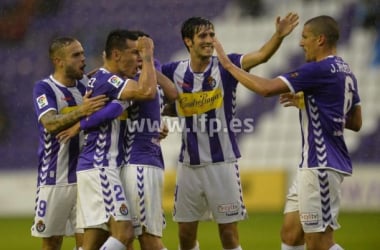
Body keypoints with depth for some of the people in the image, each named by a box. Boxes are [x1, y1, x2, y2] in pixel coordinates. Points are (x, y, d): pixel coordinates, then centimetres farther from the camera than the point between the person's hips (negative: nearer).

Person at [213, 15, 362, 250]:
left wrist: (227, 63, -8)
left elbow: (265, 88, -21)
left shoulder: (320, 70, -17)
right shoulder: (345, 72, 13)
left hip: (322, 166, -10)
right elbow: (356, 122, 20)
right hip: (314, 165, 10)